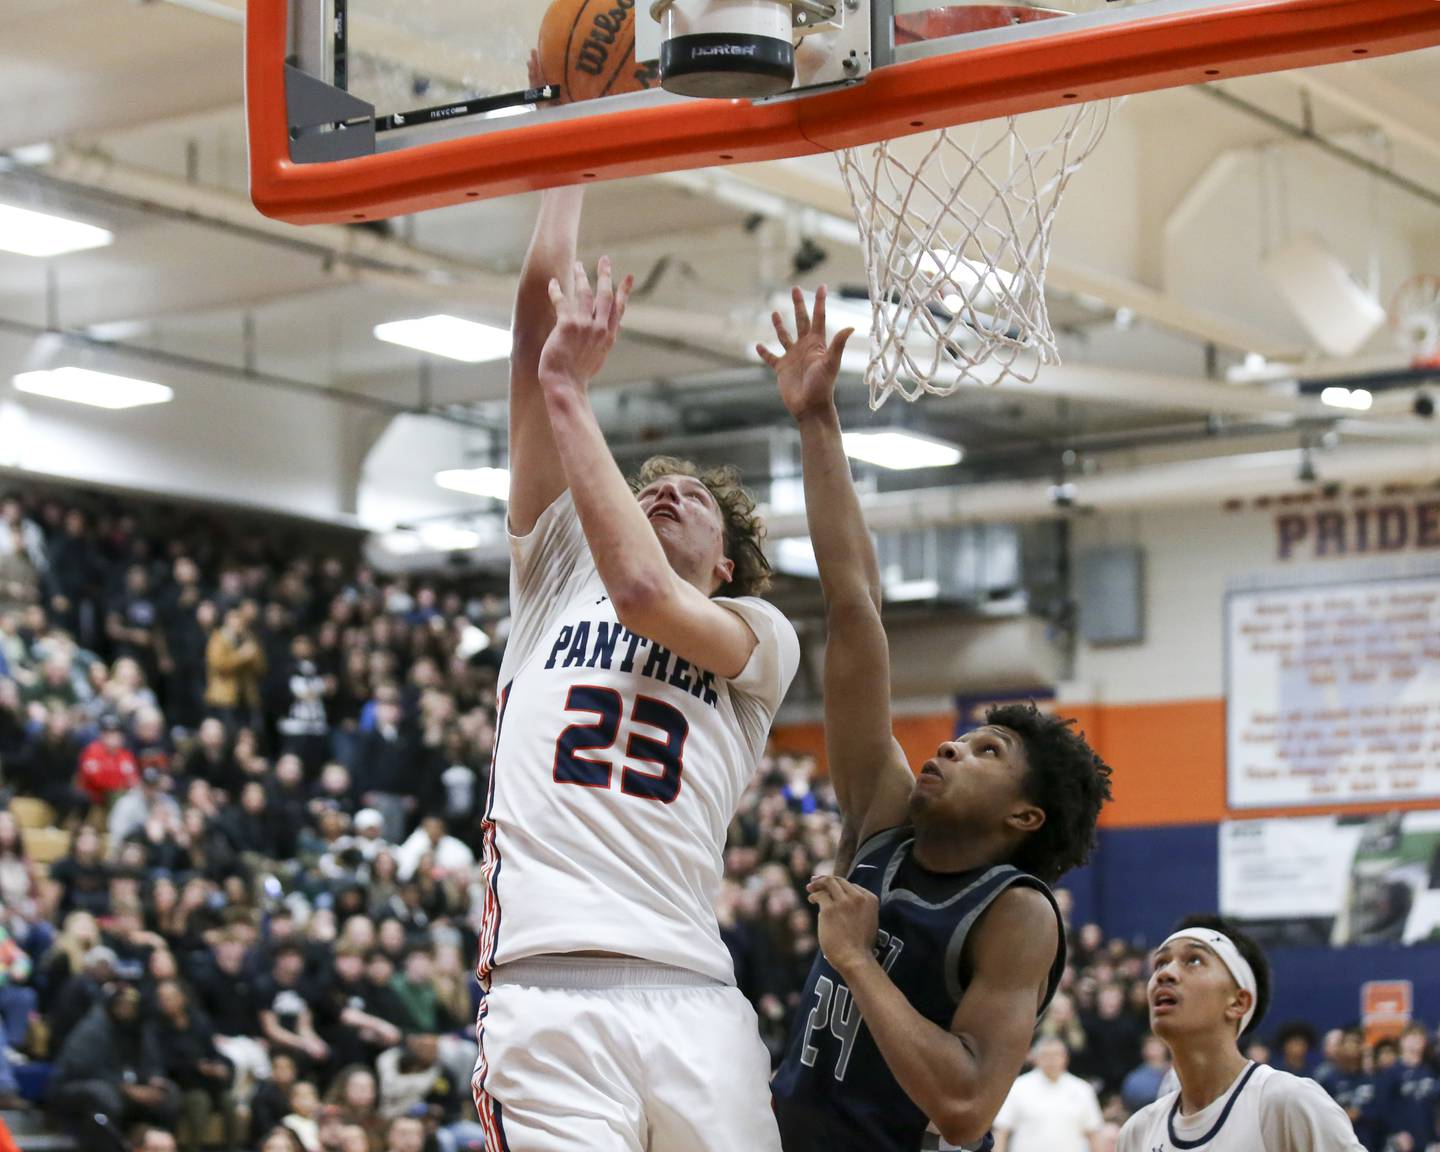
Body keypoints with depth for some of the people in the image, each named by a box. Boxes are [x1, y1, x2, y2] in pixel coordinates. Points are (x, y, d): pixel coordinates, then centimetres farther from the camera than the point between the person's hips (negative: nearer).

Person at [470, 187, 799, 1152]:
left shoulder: (760, 637, 18)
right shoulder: (560, 573, 24)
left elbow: (644, 593, -6)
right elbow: (541, 314, 19)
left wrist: (569, 393, 1)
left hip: (693, 996, 0)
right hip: (547, 989, 0)